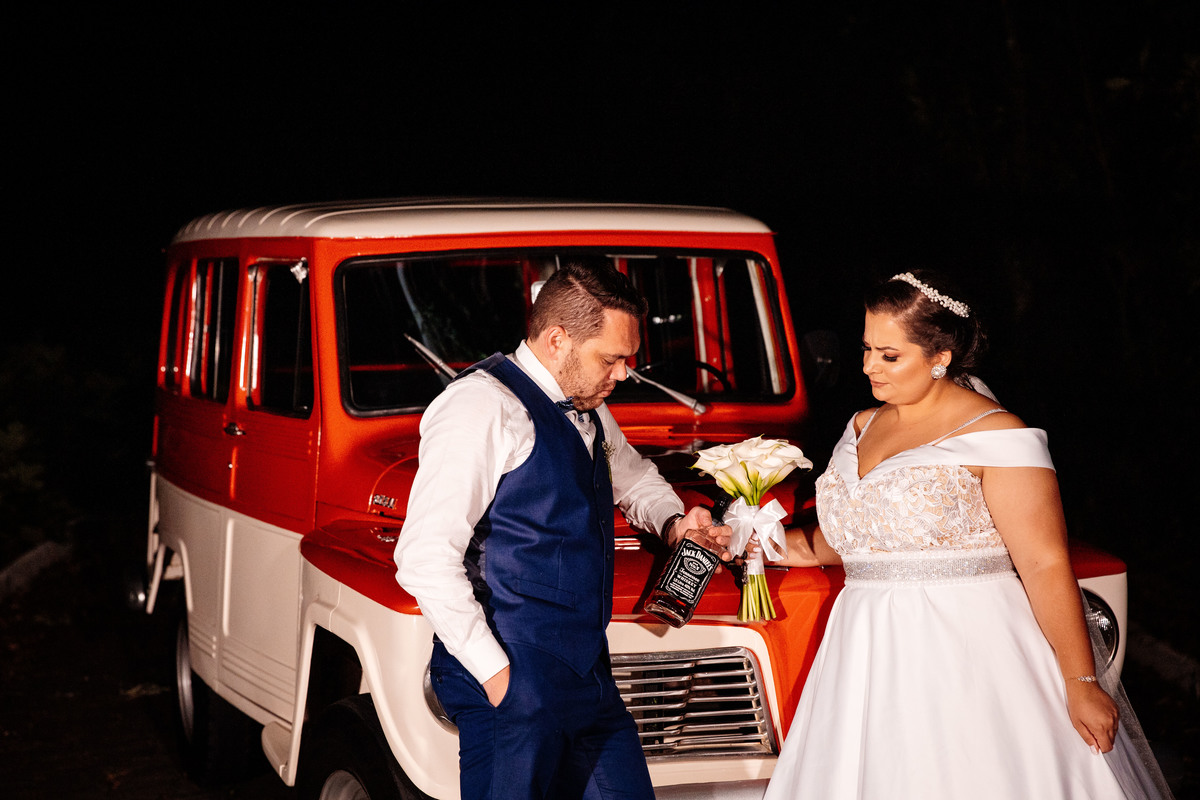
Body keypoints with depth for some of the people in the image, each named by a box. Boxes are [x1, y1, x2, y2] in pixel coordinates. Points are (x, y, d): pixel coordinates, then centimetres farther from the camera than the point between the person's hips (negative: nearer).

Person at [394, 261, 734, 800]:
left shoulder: (586, 409, 15)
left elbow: (632, 477, 37)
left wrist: (673, 522, 14)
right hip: (510, 687, -8)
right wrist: (495, 672, -19)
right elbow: (424, 559, -19)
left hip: (590, 678, 9)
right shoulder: (481, 407, -13)